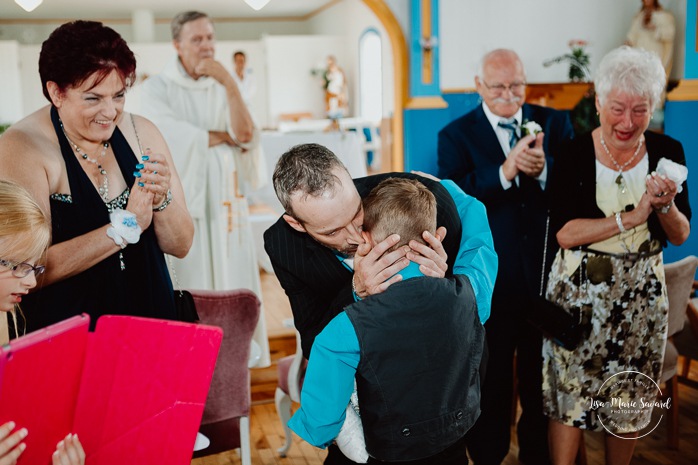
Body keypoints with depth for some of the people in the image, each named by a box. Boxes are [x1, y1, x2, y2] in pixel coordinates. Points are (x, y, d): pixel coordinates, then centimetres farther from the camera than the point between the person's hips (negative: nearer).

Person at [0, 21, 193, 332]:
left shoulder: (141, 132, 2)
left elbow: (181, 246, 3)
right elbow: (33, 270, -17)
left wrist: (162, 200, -15)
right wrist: (127, 225, -18)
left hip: (150, 315, 3)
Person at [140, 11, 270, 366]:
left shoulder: (222, 87, 10)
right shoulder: (157, 87, 0)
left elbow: (245, 134, -6)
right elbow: (171, 140, -14)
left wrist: (229, 81, -13)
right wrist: (225, 136, -5)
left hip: (224, 195, 3)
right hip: (180, 194, -3)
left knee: (230, 274, 3)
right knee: (188, 280, -2)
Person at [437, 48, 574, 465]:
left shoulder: (555, 123, 2)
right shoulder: (457, 135, -4)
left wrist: (543, 168, -26)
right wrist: (505, 171, -31)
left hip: (547, 273, 2)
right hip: (491, 279, -2)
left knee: (542, 376, 19)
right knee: (491, 379, 16)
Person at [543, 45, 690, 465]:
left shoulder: (667, 152, -2)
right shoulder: (574, 154, -10)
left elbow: (681, 236, 3)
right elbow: (563, 232, -18)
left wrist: (666, 206, -18)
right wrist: (630, 218, -25)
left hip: (643, 291, 3)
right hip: (580, 290, -2)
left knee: (632, 399, 14)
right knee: (571, 394, 4)